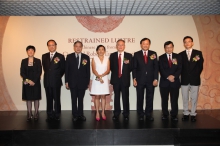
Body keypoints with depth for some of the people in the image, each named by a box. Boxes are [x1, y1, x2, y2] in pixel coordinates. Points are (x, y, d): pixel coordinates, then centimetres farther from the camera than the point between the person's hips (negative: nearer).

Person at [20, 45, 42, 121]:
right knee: (28, 98, 4)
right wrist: (28, 80, -13)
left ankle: (36, 114, 11)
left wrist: (34, 81, -13)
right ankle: (29, 114, 11)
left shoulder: (38, 61, 3)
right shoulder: (24, 61, 6)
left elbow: (39, 72, -4)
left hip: (36, 82, -1)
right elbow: (22, 72, 1)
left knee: (36, 98, 3)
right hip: (26, 83, 1)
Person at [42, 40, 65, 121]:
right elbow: (45, 68, 13)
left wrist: (57, 77, 5)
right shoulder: (44, 56, 10)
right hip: (47, 81, 4)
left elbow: (63, 69, 2)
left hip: (56, 82, -3)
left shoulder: (60, 56, -2)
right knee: (49, 99, 9)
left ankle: (57, 115, 11)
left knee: (57, 99, 2)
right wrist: (49, 75, 5)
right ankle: (50, 115, 16)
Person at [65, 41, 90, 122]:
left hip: (82, 82, 0)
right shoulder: (69, 57, 4)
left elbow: (88, 71, 3)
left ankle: (80, 115, 18)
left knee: (81, 99, 8)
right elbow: (67, 70, 2)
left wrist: (88, 82, 0)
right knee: (74, 99, 6)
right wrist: (66, 81, -2)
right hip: (72, 82, 0)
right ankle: (75, 115, 14)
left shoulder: (86, 57, 4)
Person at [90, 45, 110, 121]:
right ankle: (97, 113, 7)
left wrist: (101, 76, -16)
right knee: (97, 96, 2)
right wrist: (99, 77, -20)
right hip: (96, 79, -1)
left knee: (103, 96, 5)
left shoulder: (107, 59, 7)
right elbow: (94, 70, -6)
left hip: (105, 79, 1)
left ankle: (103, 113, 11)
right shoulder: (94, 59, 3)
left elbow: (108, 70, -1)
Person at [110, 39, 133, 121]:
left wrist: (128, 63, -17)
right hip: (116, 79, 1)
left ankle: (126, 114, 14)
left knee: (125, 97, 3)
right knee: (116, 97, 9)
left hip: (125, 79, -1)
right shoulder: (112, 55, 6)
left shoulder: (129, 55, 3)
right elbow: (111, 67, 8)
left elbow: (131, 68, 0)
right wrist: (115, 72, -2)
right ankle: (116, 114, 19)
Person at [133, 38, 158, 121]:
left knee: (150, 98, 6)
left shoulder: (153, 54, 6)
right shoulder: (136, 54, 4)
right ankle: (140, 115, 17)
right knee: (140, 98, 6)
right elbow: (134, 68, 2)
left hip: (151, 80, 1)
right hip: (140, 80, -1)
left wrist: (156, 79, -4)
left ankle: (149, 115, 18)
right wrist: (134, 79, -5)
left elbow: (156, 67, 3)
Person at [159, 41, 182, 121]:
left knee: (174, 100, 2)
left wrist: (173, 76, -15)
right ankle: (165, 115, 17)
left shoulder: (177, 57, 8)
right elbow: (161, 70, -3)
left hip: (175, 81, 0)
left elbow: (180, 69, -1)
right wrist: (168, 77, -15)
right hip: (164, 82, 0)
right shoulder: (161, 58, 6)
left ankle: (174, 115, 12)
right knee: (164, 100, 6)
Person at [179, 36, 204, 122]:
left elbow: (200, 66, 2)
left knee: (194, 98, 4)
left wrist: (196, 75, -5)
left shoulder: (198, 53, 5)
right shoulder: (181, 54, 7)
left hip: (195, 79, -1)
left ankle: (193, 114, 14)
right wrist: (183, 75, -5)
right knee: (185, 98, 6)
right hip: (184, 80, 1)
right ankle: (186, 114, 16)